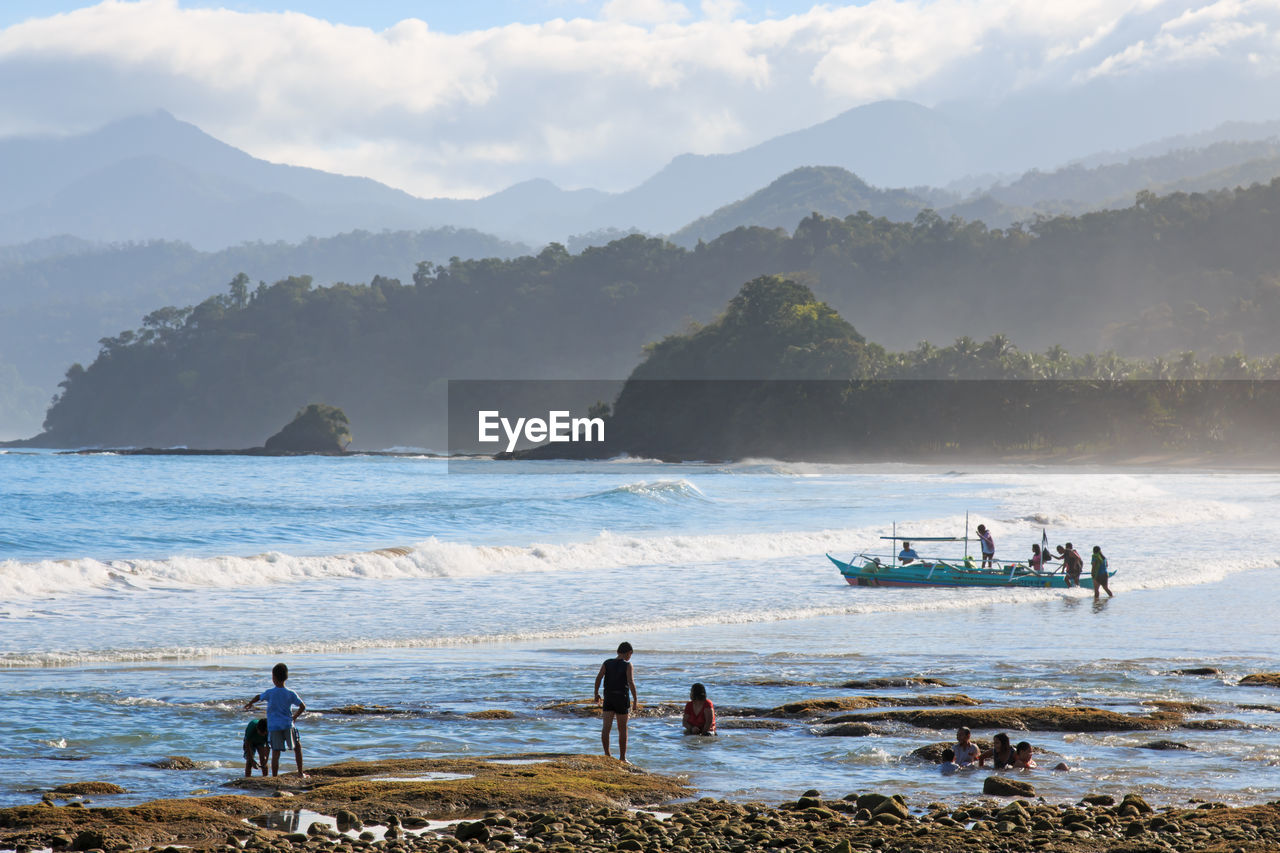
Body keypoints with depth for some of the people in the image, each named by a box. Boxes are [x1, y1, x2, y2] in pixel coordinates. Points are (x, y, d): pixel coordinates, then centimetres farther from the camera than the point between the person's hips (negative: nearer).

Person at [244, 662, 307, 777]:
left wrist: (249, 703, 36)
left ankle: (274, 777, 0)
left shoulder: (269, 693, -5)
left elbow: (258, 697, 15)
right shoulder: (291, 694, -3)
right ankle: (300, 773, 16)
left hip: (273, 727, -1)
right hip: (288, 725, 1)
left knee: (275, 753, 0)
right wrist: (295, 716, 17)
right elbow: (302, 707, -1)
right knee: (297, 746, 18)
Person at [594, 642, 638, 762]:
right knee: (622, 729, 9)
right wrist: (635, 701, -16)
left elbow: (598, 678, -7)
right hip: (622, 698, -2)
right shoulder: (627, 665, -8)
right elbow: (631, 682, -17)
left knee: (606, 727, -1)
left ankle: (607, 753, -13)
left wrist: (596, 694, 3)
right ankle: (622, 757, 15)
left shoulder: (607, 663, 2)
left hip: (608, 698, 2)